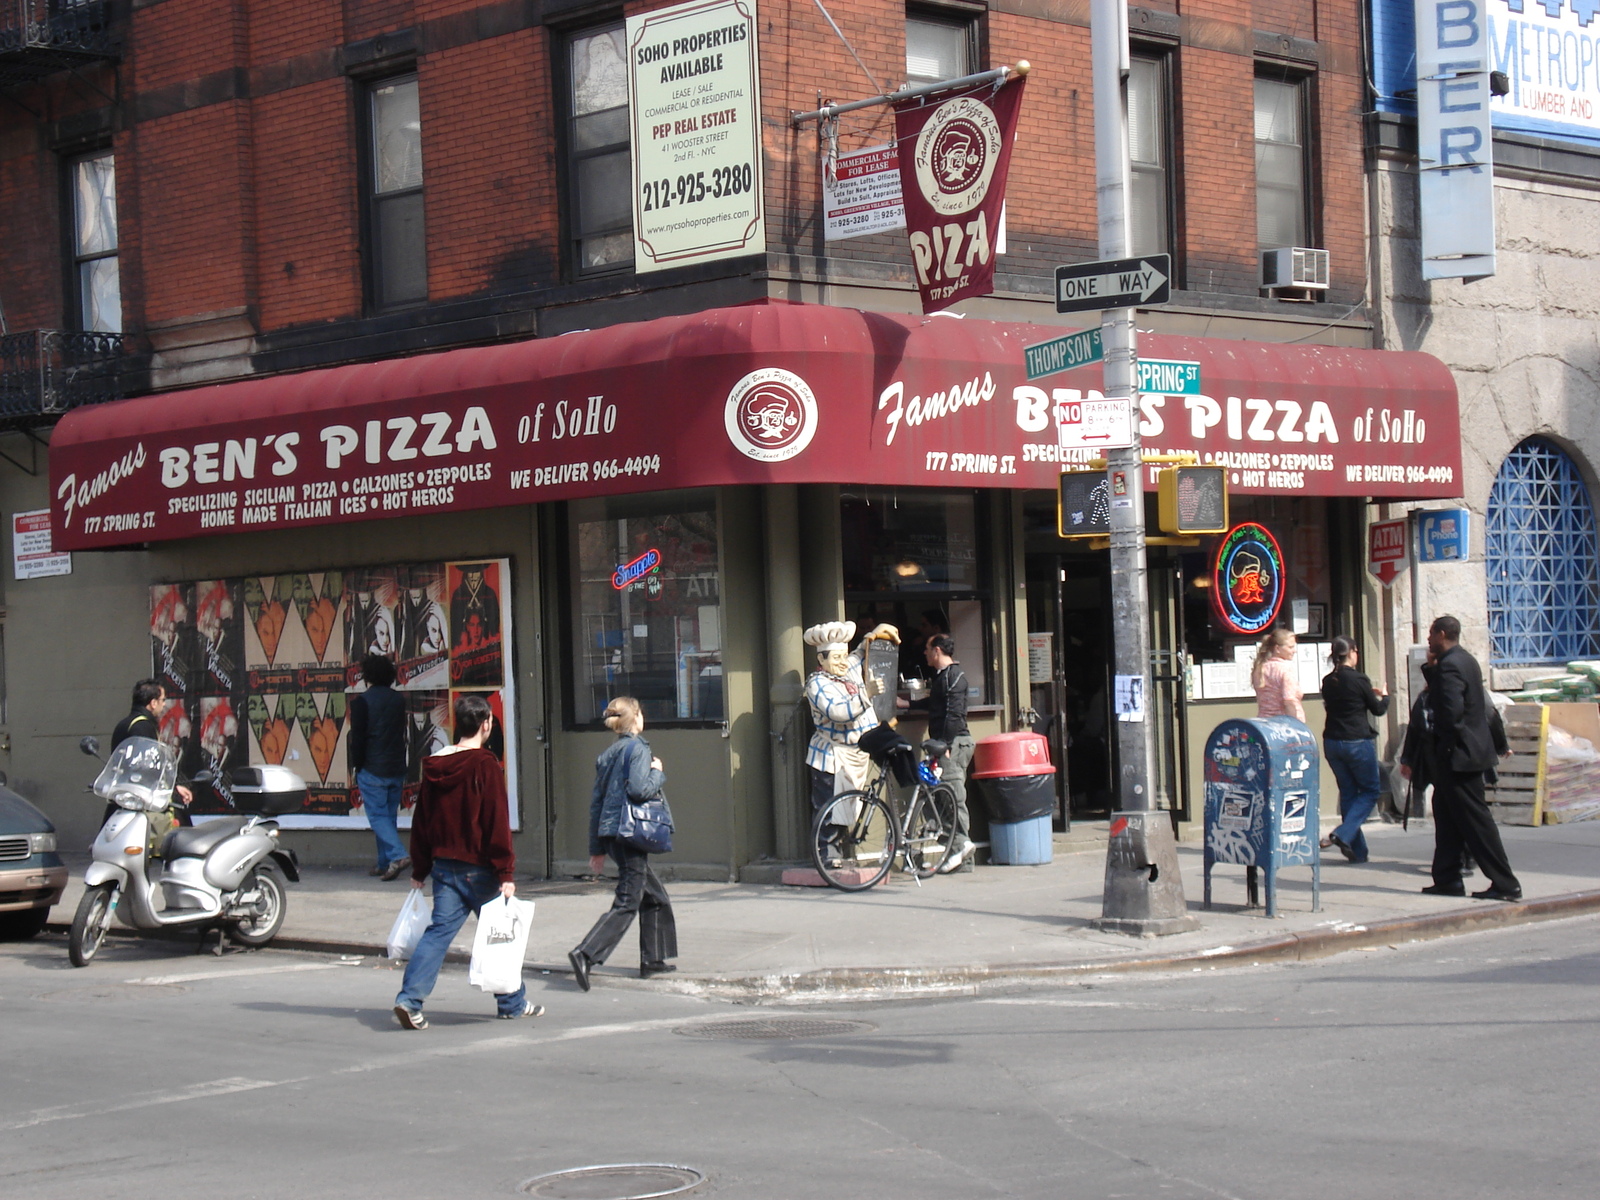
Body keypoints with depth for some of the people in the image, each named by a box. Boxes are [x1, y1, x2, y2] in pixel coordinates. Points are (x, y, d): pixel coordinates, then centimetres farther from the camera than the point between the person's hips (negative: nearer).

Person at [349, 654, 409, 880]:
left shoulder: (361, 701, -8)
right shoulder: (399, 700, 9)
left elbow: (357, 737, -9)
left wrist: (356, 766, 1)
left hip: (372, 769, -5)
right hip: (396, 768, 5)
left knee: (377, 816, -4)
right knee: (389, 815, 12)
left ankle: (397, 855, -22)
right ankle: (385, 863, 14)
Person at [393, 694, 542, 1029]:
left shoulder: (434, 766, 7)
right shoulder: (485, 765, -13)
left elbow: (421, 821, 12)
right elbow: (498, 823, -16)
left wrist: (419, 870, 18)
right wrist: (505, 873, -15)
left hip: (444, 866, 5)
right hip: (478, 868, -5)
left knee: (439, 931, 3)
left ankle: (409, 999, -11)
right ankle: (512, 1003, 20)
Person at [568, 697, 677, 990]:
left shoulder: (607, 754, 15)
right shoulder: (638, 748, -9)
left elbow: (596, 801, 15)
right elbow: (639, 789, -22)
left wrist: (596, 848, 18)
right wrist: (657, 772, -2)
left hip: (611, 833, 9)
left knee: (655, 897, 20)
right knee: (627, 904, -9)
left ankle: (652, 960, 23)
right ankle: (585, 954, -22)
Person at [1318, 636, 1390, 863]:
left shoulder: (1328, 682, 4)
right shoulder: (1359, 680, -13)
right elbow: (1377, 709, -2)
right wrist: (1384, 696, 20)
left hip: (1332, 742, 6)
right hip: (1357, 742, -6)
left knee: (1348, 792, 12)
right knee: (1371, 790, 8)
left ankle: (1357, 850, 11)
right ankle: (1343, 834, -12)